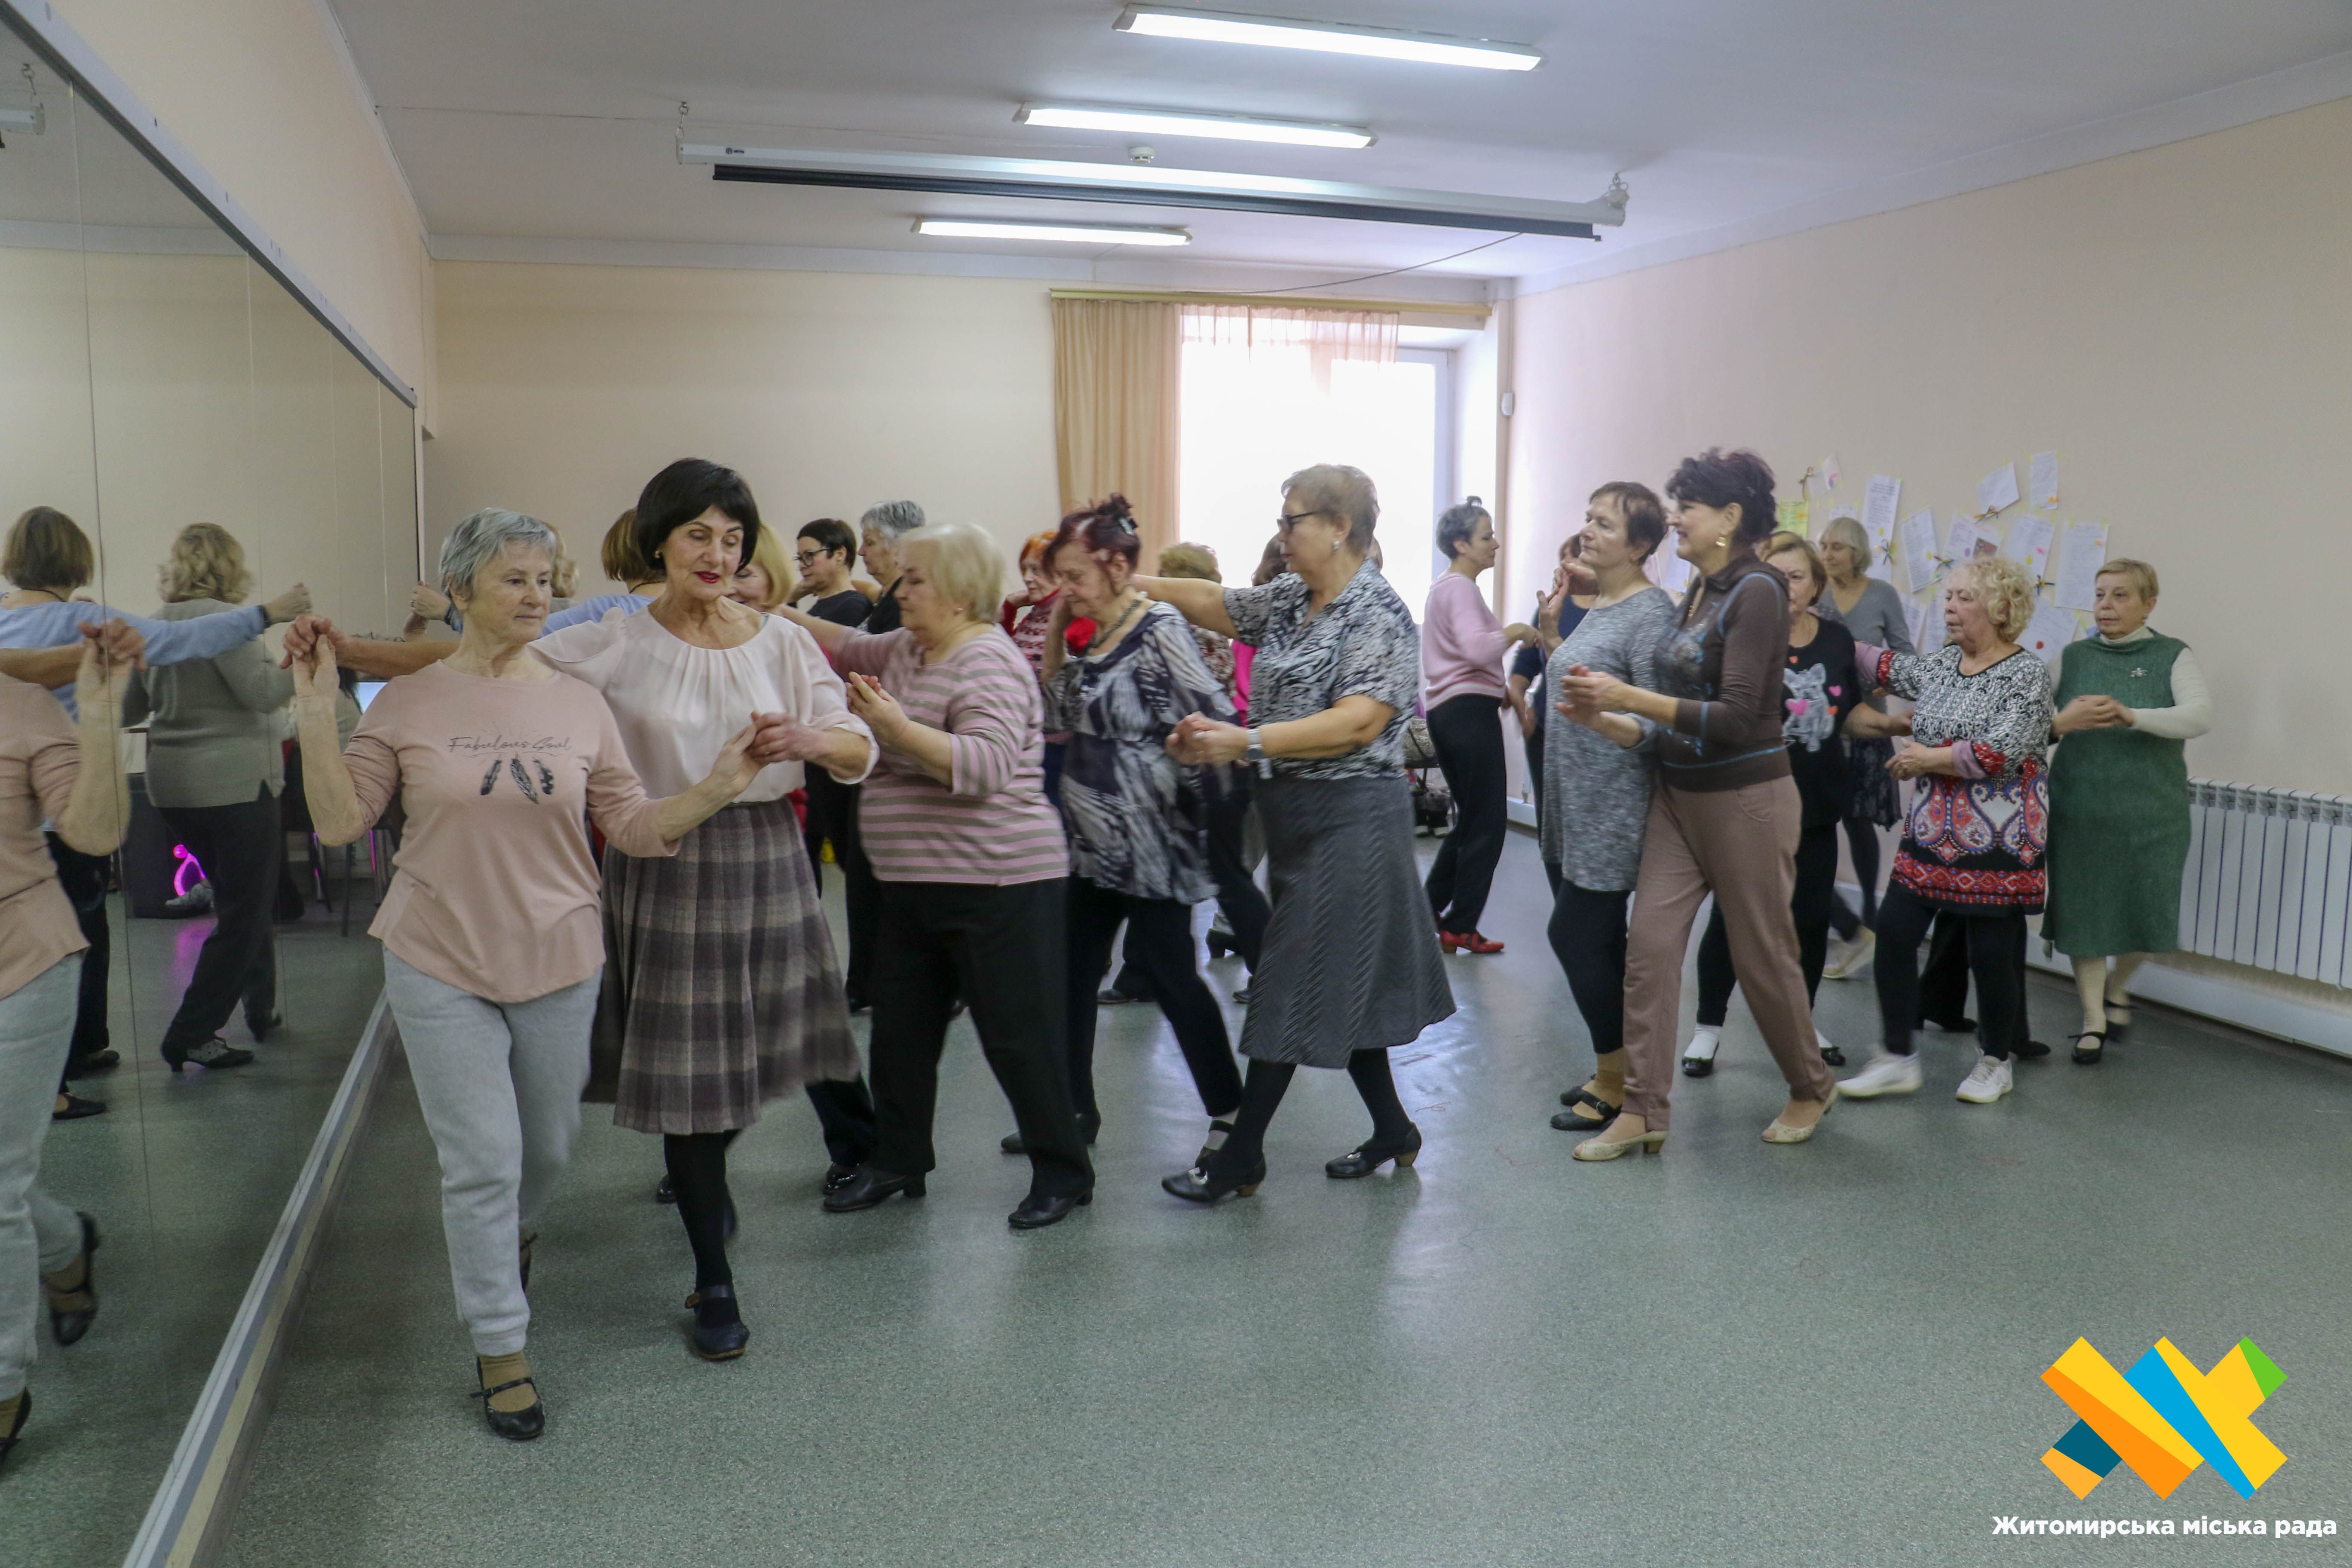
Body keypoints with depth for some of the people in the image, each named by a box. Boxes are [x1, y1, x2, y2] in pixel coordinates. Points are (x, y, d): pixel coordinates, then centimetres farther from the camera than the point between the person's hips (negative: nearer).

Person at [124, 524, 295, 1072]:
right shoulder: (219, 619, -15)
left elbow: (131, 708, 17)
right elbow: (262, 692, -19)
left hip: (172, 784, 8)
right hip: (232, 783, -8)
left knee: (239, 902, 21)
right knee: (243, 915, -1)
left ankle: (262, 1010, 29)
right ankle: (191, 1037, -1)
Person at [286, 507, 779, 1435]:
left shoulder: (579, 705, -2)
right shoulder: (407, 704, -5)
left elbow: (636, 829, -1)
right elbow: (339, 823, -6)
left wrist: (717, 789, -15)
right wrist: (316, 713, -14)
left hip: (559, 964, 2)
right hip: (440, 965, -2)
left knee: (547, 1147, 18)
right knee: (483, 1161, -1)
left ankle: (508, 1238, 52)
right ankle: (501, 1348, 17)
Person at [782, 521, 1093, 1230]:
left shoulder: (987, 664, -16)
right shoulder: (909, 650, 12)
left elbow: (988, 766, -28)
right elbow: (849, 648, 28)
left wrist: (896, 726, -34)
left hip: (995, 886, -9)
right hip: (916, 886, 10)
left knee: (1019, 1036, 0)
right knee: (900, 1031, 16)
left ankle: (1064, 1173, 14)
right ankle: (897, 1162, 31)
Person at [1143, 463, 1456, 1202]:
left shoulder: (1379, 614, -14)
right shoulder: (1289, 599, 10)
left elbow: (1360, 723, -25)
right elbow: (1211, 601, 20)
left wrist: (1244, 741, -32)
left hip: (1351, 817, -8)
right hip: (1295, 815, 8)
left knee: (1295, 983, -3)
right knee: (1345, 983, 15)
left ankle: (1240, 1158, 4)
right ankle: (1393, 1130, 29)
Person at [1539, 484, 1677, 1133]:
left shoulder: (1650, 612, -14)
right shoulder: (1597, 608, 13)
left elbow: (1658, 725, -19)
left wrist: (1600, 720, -37)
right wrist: (1551, 632, 13)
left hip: (1610, 809, -9)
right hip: (1570, 805, 9)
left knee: (1576, 934, -5)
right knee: (1592, 940, 13)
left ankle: (1617, 1085, 8)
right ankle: (1613, 1072, 25)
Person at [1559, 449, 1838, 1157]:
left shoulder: (1756, 592, -17)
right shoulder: (1698, 590, 7)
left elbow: (1736, 717, -22)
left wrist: (1627, 698, -25)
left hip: (1745, 798, -7)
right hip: (1678, 793, 7)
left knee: (1762, 953, 8)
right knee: (1649, 943, 0)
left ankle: (1811, 1088, 32)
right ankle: (1643, 1110, 7)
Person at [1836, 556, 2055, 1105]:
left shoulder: (2028, 674, -10)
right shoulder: (1939, 665, 10)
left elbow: (2000, 753, -20)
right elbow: (1886, 667, 27)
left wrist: (1925, 759, -11)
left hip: (1997, 841, -6)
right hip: (1932, 830, 6)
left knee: (1992, 952, 2)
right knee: (1894, 932, -2)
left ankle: (1997, 1063, 23)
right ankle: (1897, 1059, 8)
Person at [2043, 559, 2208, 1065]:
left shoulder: (2173, 657, 1)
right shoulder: (2073, 657, 7)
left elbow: (2200, 715, -16)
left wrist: (2132, 716, -33)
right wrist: (2063, 721, -27)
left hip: (2151, 814, -1)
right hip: (2080, 809, 1)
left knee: (2146, 912, 3)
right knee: (2082, 910, 3)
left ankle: (2117, 988, 33)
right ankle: (2093, 1017, 18)